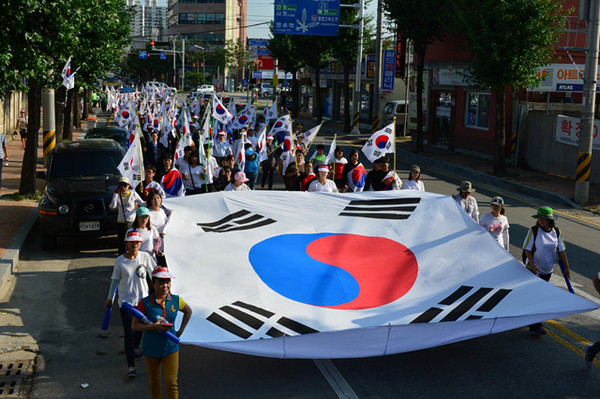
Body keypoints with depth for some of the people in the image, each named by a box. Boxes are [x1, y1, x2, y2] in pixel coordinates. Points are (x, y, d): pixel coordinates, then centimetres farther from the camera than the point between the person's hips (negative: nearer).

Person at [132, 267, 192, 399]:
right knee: (154, 380, 17)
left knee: (171, 383, -2)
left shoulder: (176, 300, -6)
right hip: (151, 348, -1)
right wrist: (153, 326, -27)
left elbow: (188, 311, 15)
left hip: (170, 347, 1)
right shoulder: (145, 303, -13)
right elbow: (134, 326, -13)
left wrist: (181, 330, 8)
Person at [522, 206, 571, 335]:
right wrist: (533, 265, -22)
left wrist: (566, 267, 5)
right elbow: (527, 250, -12)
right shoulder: (533, 231, -13)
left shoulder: (556, 232, -1)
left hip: (547, 270, 5)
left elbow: (561, 250, 6)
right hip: (534, 269, -5)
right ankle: (536, 325, -7)